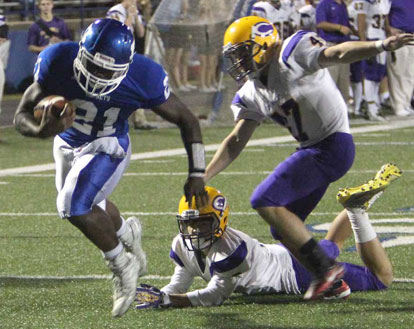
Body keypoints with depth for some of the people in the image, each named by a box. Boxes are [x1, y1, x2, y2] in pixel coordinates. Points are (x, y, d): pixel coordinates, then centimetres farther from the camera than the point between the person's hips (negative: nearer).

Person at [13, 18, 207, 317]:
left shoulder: (144, 78, -32)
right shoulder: (58, 63, -30)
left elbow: (187, 121, -16)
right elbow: (22, 115, -23)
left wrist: (196, 175, -18)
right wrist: (42, 130, -47)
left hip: (107, 147, -4)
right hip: (67, 144, 4)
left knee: (74, 205, -24)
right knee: (88, 206, 23)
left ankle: (123, 265, -2)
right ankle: (126, 233, 56)